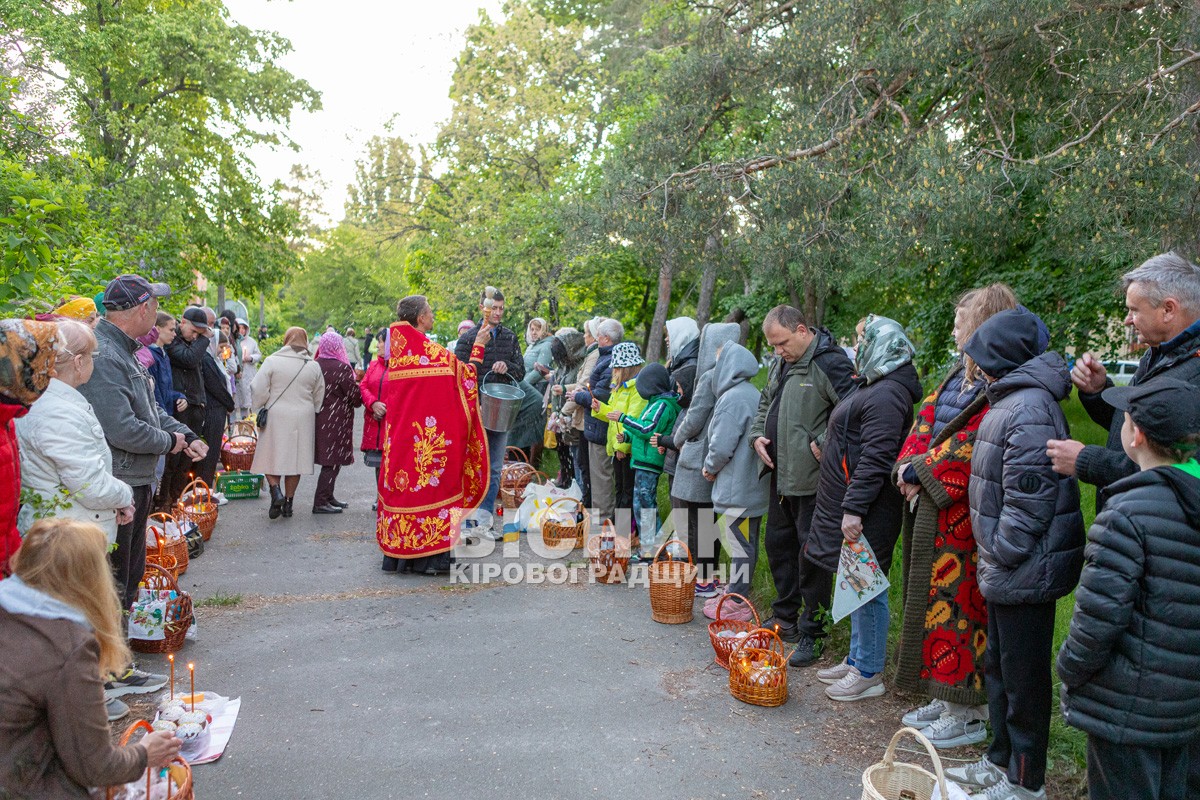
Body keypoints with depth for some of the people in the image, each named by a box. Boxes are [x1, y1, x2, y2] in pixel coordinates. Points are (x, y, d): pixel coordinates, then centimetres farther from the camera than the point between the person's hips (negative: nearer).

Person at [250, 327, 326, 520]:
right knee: (295, 458, 10)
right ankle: (288, 502, 15)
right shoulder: (314, 366, 1)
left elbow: (258, 390, -9)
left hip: (276, 417, -2)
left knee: (271, 457, 9)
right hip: (303, 419, 3)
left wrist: (261, 407, 9)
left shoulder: (272, 361, -8)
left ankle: (275, 490, -11)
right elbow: (319, 397, 9)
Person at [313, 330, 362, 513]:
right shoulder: (342, 368, -16)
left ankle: (328, 497, 27)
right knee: (333, 462, -1)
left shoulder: (314, 366, 2)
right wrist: (357, 384, 10)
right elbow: (355, 397, -11)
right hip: (337, 421, -7)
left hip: (319, 418, 7)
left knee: (330, 462, 18)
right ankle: (320, 502, 1)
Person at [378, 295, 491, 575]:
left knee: (404, 483, 11)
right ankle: (431, 555, 6)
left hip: (401, 434, 6)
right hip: (434, 435, -6)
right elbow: (467, 376, -4)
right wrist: (479, 345, 6)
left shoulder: (396, 353, 5)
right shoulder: (434, 353, -14)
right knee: (432, 483, 2)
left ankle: (398, 552, 18)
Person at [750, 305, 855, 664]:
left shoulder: (831, 362, -15)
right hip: (780, 475, 10)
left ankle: (811, 634, 11)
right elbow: (765, 405, 26)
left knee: (811, 555, -1)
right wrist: (758, 435, 9)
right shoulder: (781, 364, 13)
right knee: (778, 544, 18)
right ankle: (785, 619, 34)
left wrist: (823, 443, -21)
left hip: (811, 480, -9)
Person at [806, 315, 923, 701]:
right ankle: (857, 659, 29)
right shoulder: (872, 387, 15)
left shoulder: (886, 395, -19)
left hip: (865, 512, -11)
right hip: (848, 504, 11)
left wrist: (853, 509, -26)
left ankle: (869, 672, 11)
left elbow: (875, 458, -25)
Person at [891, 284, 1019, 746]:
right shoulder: (961, 372, 15)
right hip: (933, 507, 9)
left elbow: (976, 440, -23)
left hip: (962, 513, -9)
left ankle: (966, 715, 12)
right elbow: (927, 418, 13)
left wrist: (921, 469, -15)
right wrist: (909, 465, -3)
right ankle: (946, 697, 28)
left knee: (958, 602, -1)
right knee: (936, 600, 15)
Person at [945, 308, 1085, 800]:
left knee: (1023, 676, 4)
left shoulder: (1027, 410, -22)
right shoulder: (1012, 401, 11)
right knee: (999, 667, 21)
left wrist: (1002, 558, -18)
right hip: (1005, 571, 10)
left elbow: (1028, 501, -25)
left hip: (1025, 571, -10)